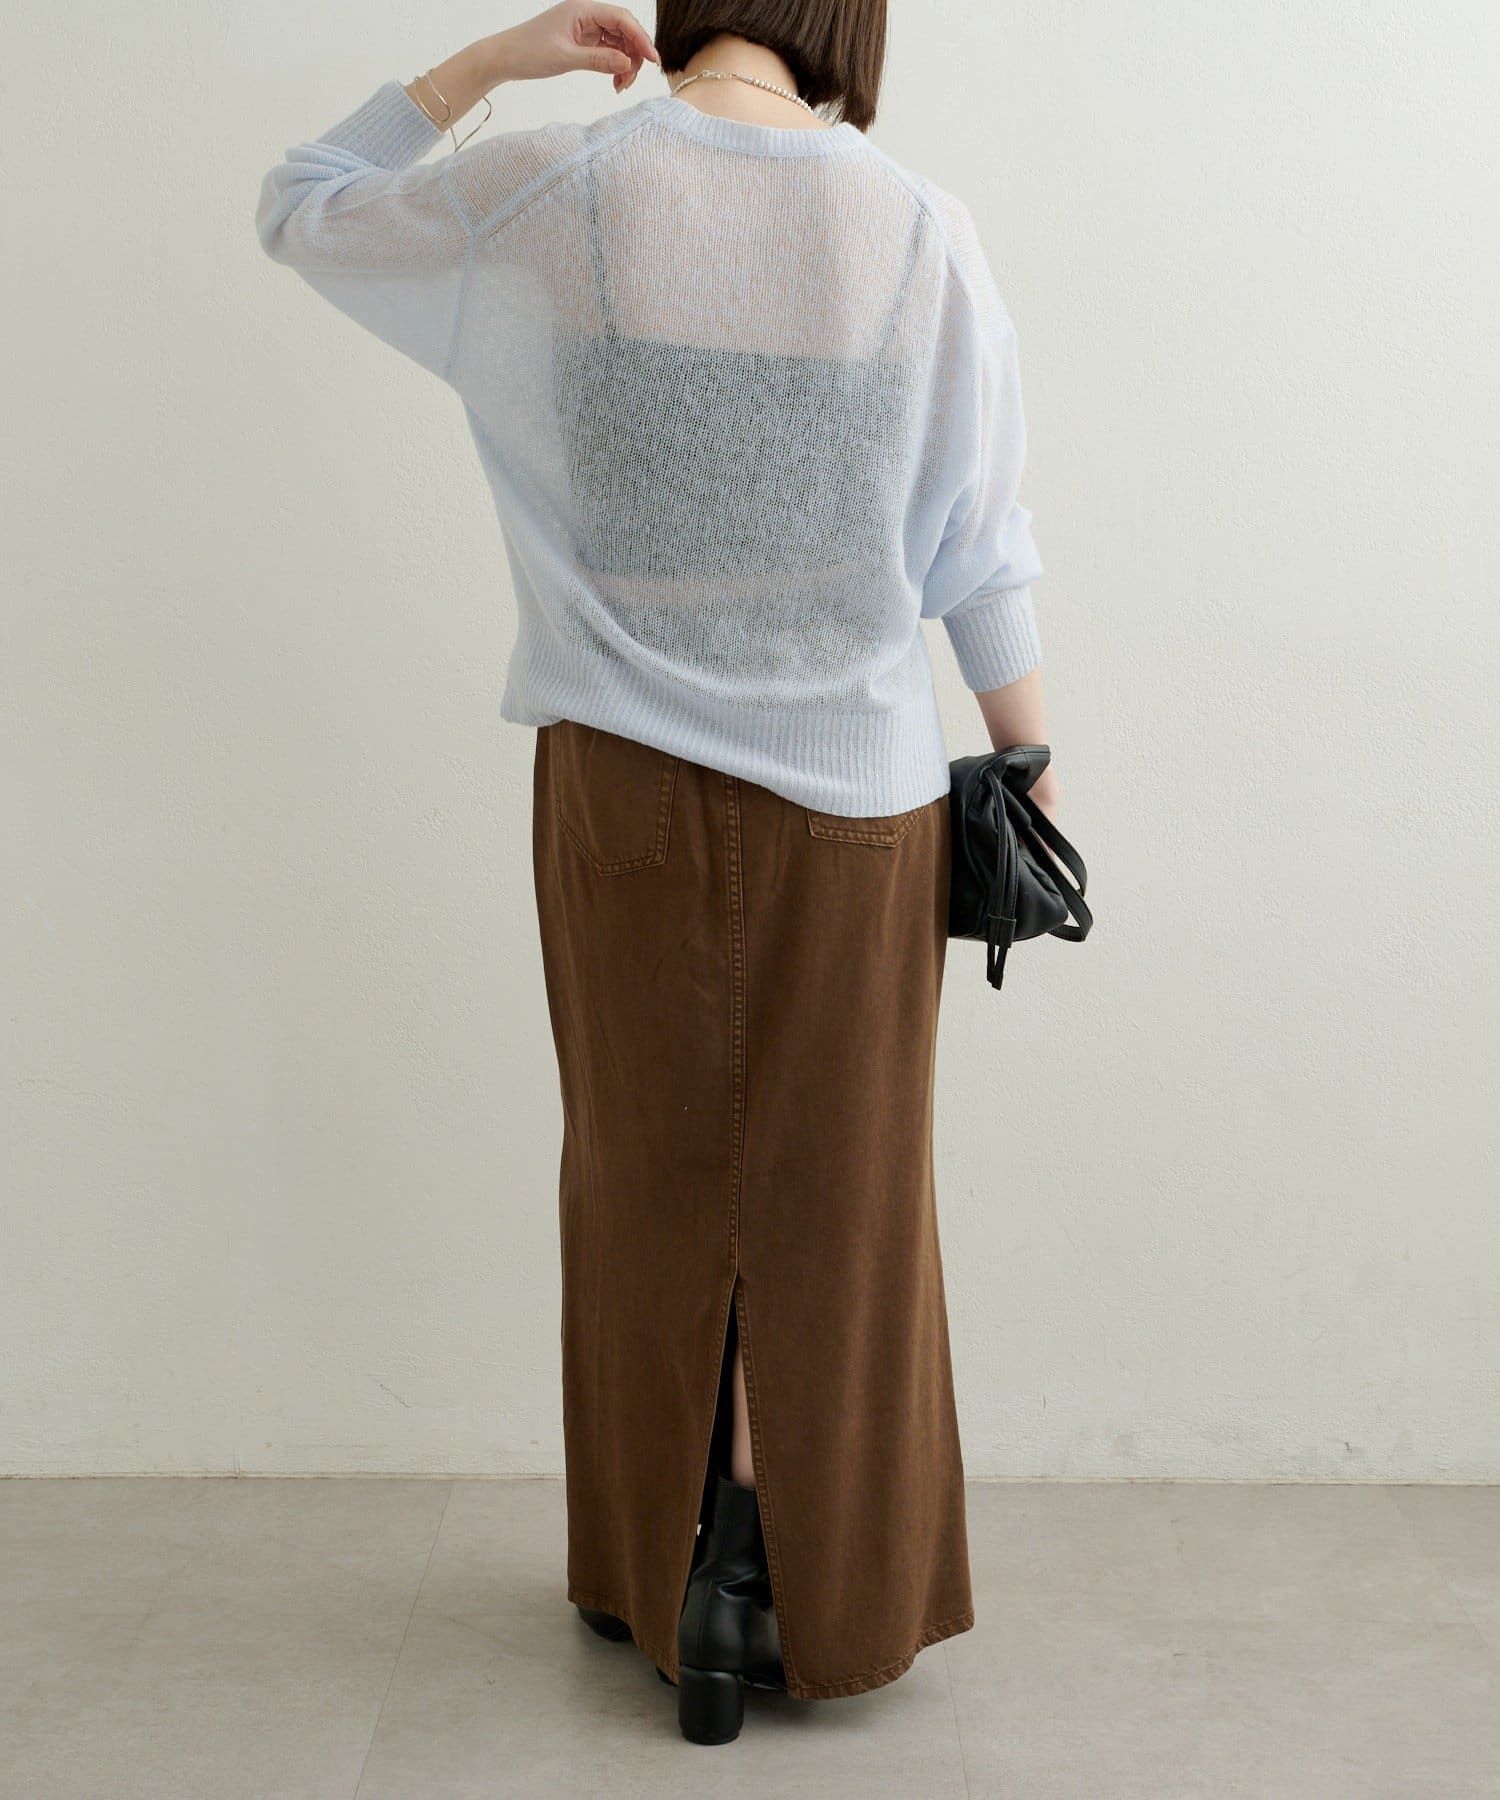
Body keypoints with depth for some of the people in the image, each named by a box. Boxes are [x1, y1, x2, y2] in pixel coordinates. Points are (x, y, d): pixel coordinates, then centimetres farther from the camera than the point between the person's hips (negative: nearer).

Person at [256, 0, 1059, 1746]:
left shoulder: (543, 199, -7)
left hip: (622, 789, 1)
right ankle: (823, 1597, 20)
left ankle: (673, 1576, 25)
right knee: (829, 1202, 12)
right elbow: (980, 555, -3)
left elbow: (302, 206, 11)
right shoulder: (921, 231, -7)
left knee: (649, 1182, 16)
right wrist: (1031, 762, 9)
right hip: (854, 791, 0)